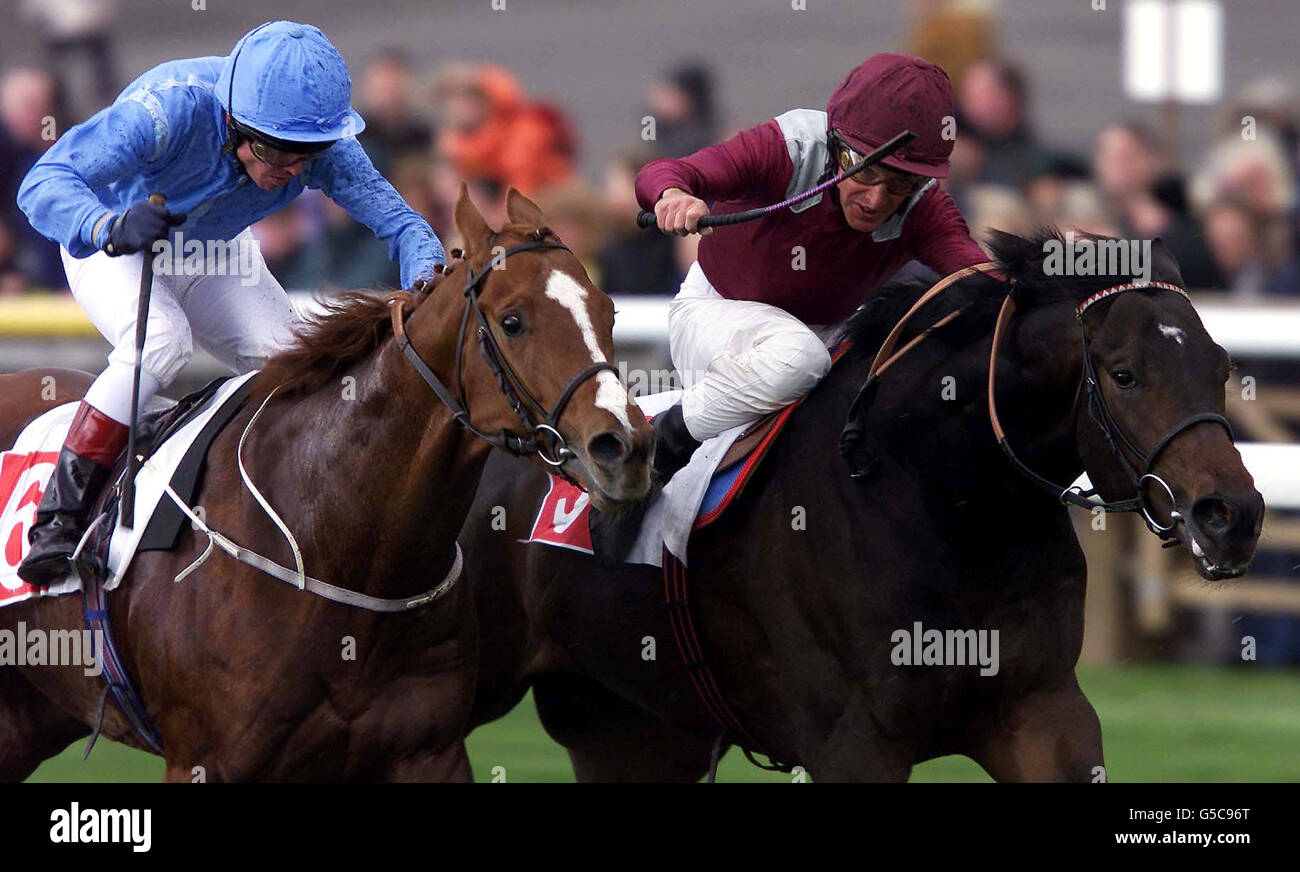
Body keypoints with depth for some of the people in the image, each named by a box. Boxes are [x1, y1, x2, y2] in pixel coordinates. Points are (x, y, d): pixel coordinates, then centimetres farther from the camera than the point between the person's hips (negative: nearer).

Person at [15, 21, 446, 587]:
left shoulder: (320, 145, -26)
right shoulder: (170, 107, -40)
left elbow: (398, 221, -21)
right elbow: (44, 183, -44)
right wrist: (111, 227, -65)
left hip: (216, 256, 4)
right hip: (112, 245, -4)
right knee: (160, 341, -33)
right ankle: (57, 521, -26)